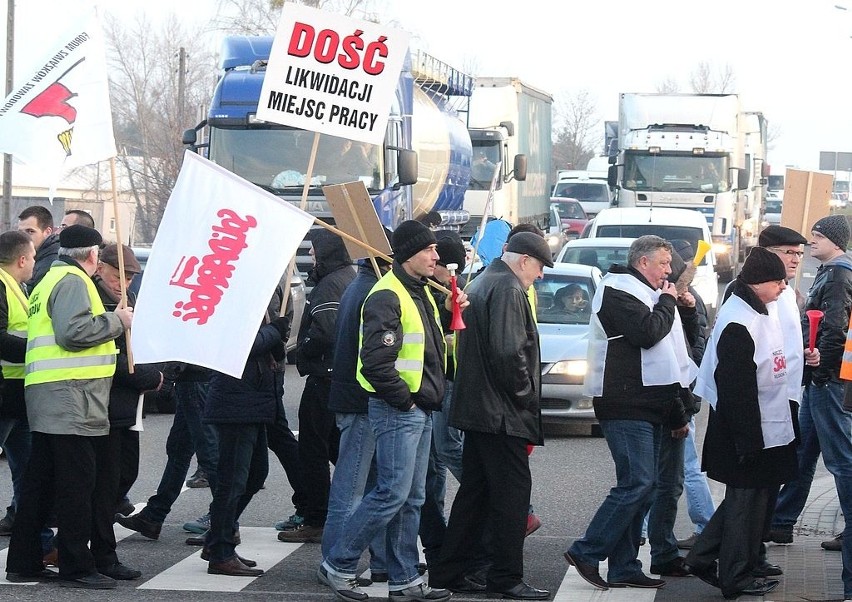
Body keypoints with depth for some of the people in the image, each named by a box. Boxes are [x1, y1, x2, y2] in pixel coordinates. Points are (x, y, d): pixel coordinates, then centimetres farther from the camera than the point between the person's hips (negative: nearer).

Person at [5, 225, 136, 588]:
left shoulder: (49, 281, 23)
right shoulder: (73, 281, -9)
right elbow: (73, 331, -21)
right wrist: (116, 321, -10)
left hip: (47, 400, 10)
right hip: (72, 397, -10)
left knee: (41, 480, 11)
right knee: (77, 482, -7)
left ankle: (24, 562, 15)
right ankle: (77, 567, -5)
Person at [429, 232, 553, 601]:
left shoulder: (482, 284, 18)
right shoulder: (507, 289, -14)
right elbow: (509, 351, -24)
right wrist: (525, 394, -12)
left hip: (475, 407, 10)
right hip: (501, 412, -10)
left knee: (474, 491, 14)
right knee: (512, 491, -5)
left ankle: (448, 572, 16)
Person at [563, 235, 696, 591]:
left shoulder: (645, 294, 24)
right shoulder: (618, 291, -7)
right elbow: (647, 333, -23)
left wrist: (676, 414, 24)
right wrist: (668, 302, -5)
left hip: (648, 406, 10)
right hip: (625, 405, -10)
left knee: (642, 486, 8)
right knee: (637, 484, -16)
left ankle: (625, 568, 10)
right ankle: (586, 553, -11)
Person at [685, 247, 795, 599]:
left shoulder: (760, 315, 12)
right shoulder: (738, 324, -20)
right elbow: (736, 388, -23)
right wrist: (748, 441, -23)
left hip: (767, 431, 10)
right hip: (747, 434, -10)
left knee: (756, 499, 16)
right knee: (746, 502, 0)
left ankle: (703, 558, 23)